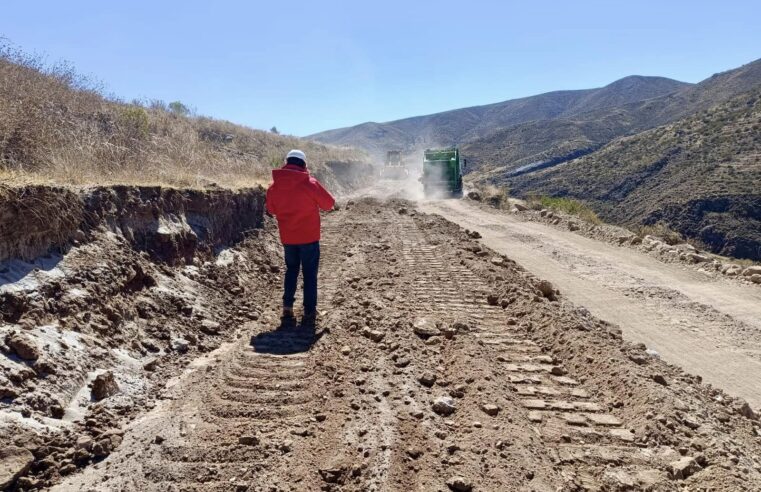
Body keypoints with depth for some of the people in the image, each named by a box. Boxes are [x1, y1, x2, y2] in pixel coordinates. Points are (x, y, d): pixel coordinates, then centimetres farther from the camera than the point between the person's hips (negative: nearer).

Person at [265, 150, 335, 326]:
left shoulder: (274, 186, -4)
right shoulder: (310, 183, -15)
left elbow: (271, 209, 10)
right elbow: (329, 203, -4)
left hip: (287, 237, 3)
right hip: (309, 237, -3)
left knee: (291, 270, 19)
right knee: (309, 274, 6)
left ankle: (287, 310, 17)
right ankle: (309, 312, 8)